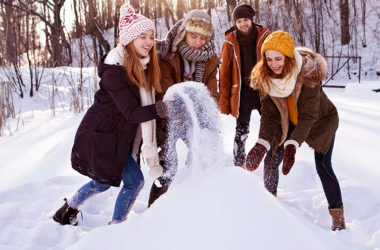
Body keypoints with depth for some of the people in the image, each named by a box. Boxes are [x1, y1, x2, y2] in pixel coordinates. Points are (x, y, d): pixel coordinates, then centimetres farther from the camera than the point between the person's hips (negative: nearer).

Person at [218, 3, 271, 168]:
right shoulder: (230, 43, 1)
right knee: (241, 131, 4)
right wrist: (224, 103, -2)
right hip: (242, 91, -1)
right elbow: (225, 74, 3)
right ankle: (239, 165, 15)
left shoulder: (265, 36, 1)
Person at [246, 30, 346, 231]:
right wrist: (261, 144, -38)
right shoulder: (264, 77, -21)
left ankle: (338, 215, -1)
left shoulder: (308, 73, -35)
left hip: (320, 120, -4)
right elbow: (268, 114, -21)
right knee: (271, 160, 0)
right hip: (287, 122, 4)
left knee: (323, 166, -14)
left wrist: (292, 145, -49)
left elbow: (308, 116, -36)